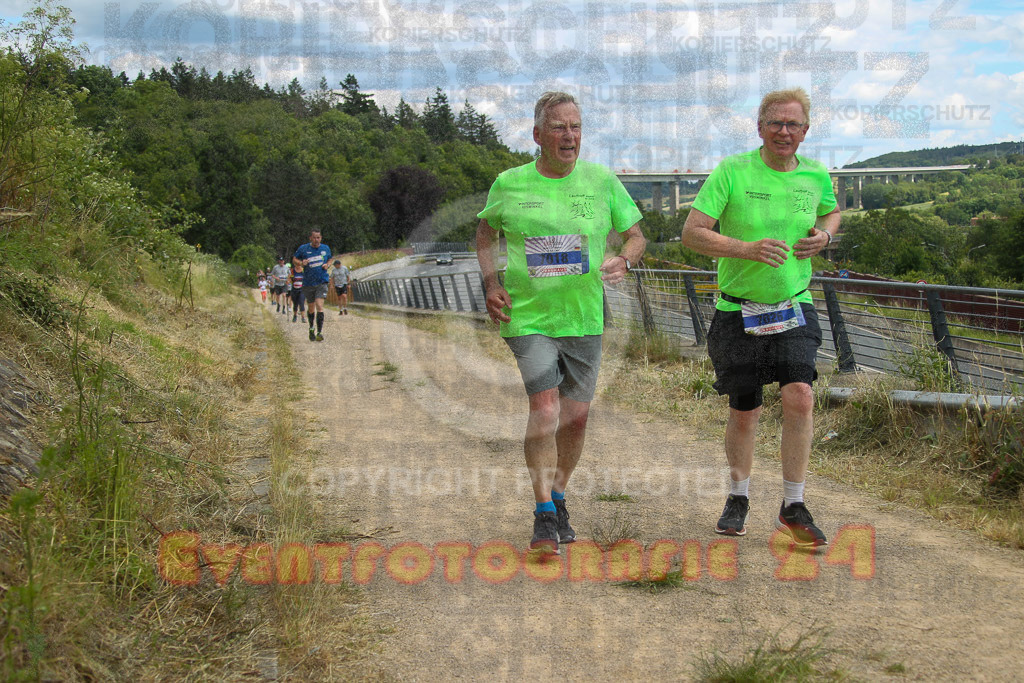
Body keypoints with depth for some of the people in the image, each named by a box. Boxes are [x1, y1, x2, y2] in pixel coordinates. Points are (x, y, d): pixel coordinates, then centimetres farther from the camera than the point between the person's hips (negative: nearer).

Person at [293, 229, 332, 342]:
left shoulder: (326, 248, 6)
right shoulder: (303, 249, -1)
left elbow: (329, 260, 22)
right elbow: (294, 260, 9)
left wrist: (327, 265, -1)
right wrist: (301, 263, -13)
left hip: (322, 282, 0)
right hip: (308, 283, 1)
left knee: (319, 306, -16)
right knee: (311, 308, 10)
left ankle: (320, 332, -16)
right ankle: (311, 328, 35)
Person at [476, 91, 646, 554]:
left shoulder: (602, 182, 0)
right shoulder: (509, 185, -2)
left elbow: (636, 234, 9)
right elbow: (485, 230, 15)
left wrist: (623, 261, -14)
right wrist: (491, 283, 1)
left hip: (584, 317, 3)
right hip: (527, 315, -2)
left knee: (577, 415, 8)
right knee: (545, 409, -16)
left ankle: (558, 498, 31)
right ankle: (544, 516, -7)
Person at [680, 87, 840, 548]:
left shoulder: (815, 176, 1)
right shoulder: (732, 171, -11)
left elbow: (830, 211, 24)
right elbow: (692, 234, -14)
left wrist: (823, 235, 1)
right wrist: (747, 249, -27)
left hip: (794, 307, 2)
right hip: (739, 311, -2)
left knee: (799, 397, -16)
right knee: (744, 414, 7)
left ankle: (793, 508, -2)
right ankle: (738, 499, 31)